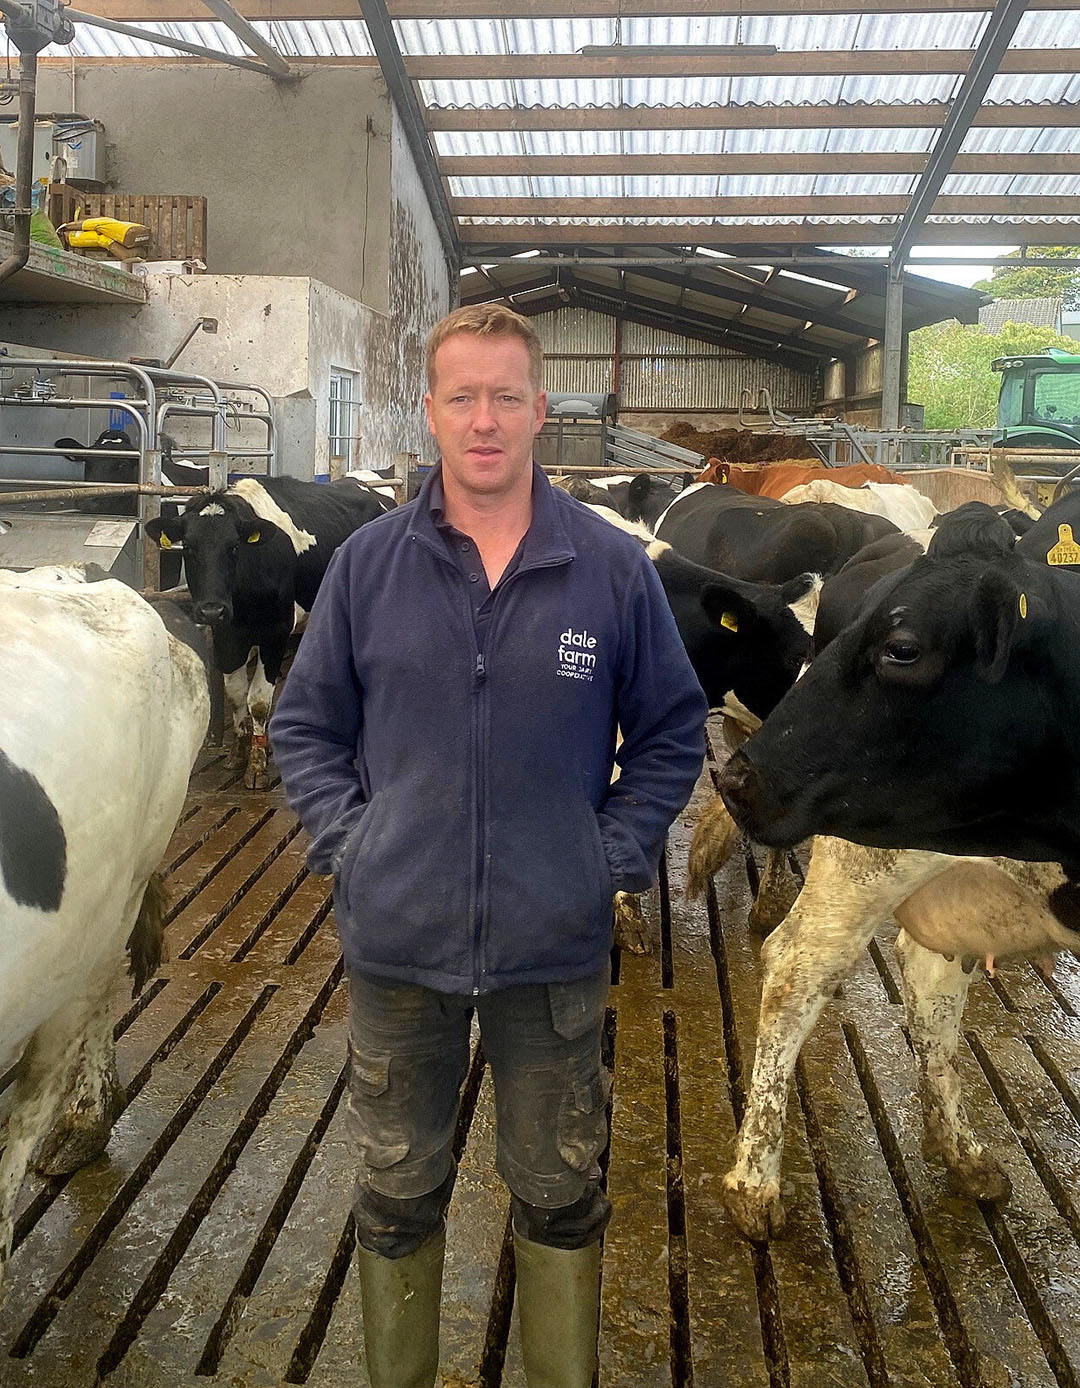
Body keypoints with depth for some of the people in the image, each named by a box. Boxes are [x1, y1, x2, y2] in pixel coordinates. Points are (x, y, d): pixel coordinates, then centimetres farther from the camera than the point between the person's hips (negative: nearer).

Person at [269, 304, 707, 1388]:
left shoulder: (614, 568, -4)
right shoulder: (369, 561, -2)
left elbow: (671, 730, 4)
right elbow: (305, 723, 7)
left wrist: (617, 857, -5)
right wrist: (344, 841, -5)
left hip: (557, 945, 0)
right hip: (395, 941, 1)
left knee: (557, 1194, 18)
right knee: (398, 1190, 19)